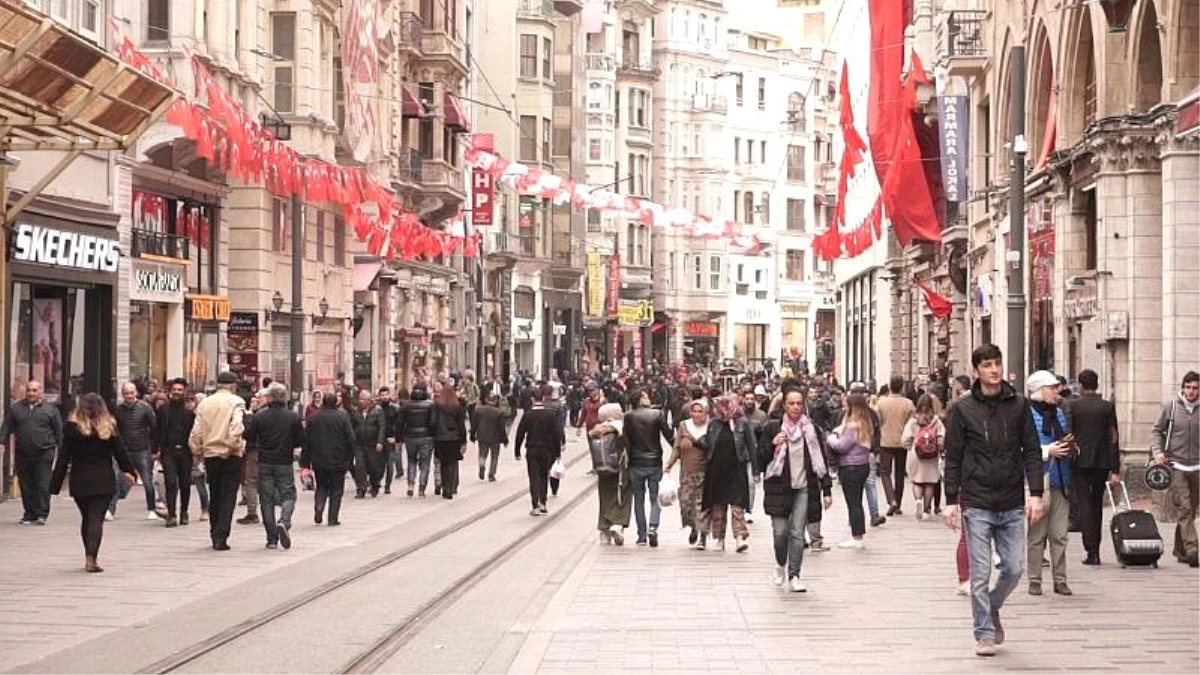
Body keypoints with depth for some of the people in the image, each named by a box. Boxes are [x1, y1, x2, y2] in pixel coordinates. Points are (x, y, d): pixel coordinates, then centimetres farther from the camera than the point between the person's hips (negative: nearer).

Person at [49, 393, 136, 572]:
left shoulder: (72, 428, -3)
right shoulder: (108, 427, -3)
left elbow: (64, 458, -3)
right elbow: (120, 452, 3)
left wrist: (55, 484, 1)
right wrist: (129, 471, 19)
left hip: (79, 480, 1)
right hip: (103, 480, -1)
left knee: (86, 518, 16)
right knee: (97, 518, -3)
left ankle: (89, 557, 22)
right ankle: (91, 558, -16)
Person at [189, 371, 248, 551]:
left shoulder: (204, 403, 8)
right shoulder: (236, 402, -5)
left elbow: (196, 431, 6)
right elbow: (236, 427, -19)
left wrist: (197, 451, 15)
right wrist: (235, 446, -8)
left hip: (210, 454, 4)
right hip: (230, 455, -4)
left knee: (214, 496, 15)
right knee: (228, 497, -2)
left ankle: (215, 535, 20)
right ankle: (221, 537, -10)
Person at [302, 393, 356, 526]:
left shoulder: (314, 418, 0)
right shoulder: (342, 417, -6)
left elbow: (306, 440, 2)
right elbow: (350, 440, -6)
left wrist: (305, 463, 7)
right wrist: (350, 460, 4)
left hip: (318, 460, 2)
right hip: (338, 460, -2)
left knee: (321, 486, 17)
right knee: (336, 490, 7)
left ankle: (318, 507, -8)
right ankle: (333, 518, 4)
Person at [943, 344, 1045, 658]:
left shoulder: (1019, 405, 5)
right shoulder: (962, 409, 0)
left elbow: (1032, 452, 5)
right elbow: (953, 458, 2)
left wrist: (1036, 494, -4)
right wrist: (951, 500, -3)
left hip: (1012, 505, 2)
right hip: (977, 505, -2)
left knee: (1014, 569, 3)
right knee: (981, 574, -1)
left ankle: (992, 607, 30)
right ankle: (985, 633, 10)